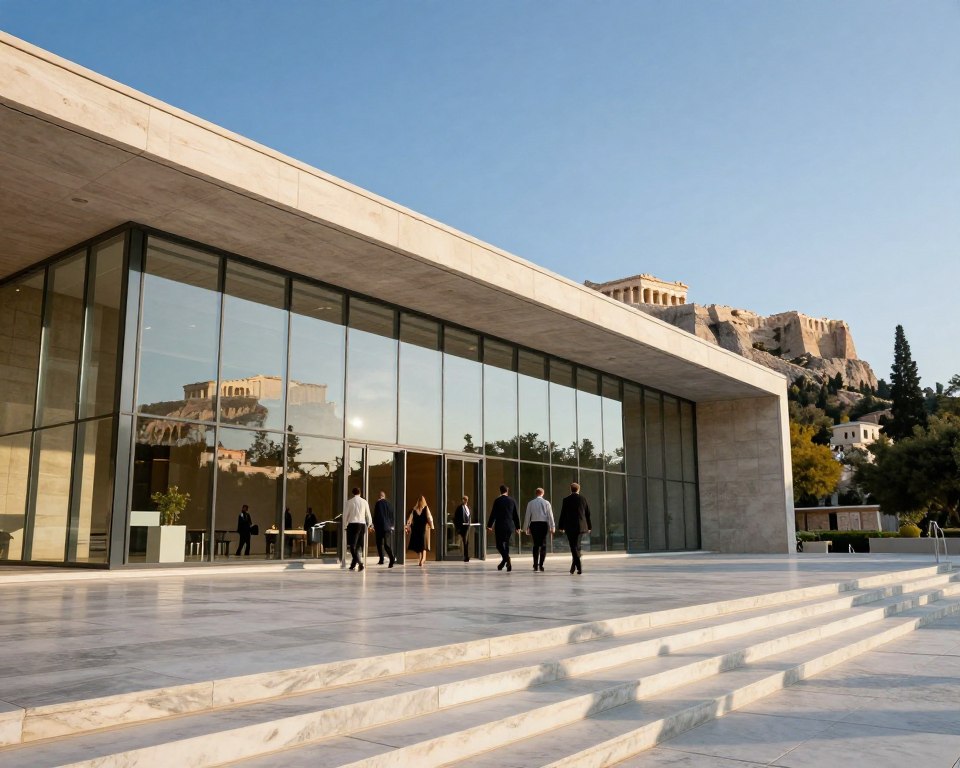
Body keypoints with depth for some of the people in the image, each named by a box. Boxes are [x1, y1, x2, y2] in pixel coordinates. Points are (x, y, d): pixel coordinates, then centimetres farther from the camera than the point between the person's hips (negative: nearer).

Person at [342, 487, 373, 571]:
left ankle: (359, 563, -25)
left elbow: (345, 514, 2)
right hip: (362, 524, 4)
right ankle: (353, 564, 16)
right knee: (357, 546, 12)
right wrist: (370, 525, 29)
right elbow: (368, 515, 13)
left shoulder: (349, 502, -1)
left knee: (352, 546, -6)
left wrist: (344, 524, 19)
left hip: (353, 524, -4)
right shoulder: (364, 502, 8)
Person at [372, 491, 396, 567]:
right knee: (387, 544, 2)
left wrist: (374, 525, 2)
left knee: (379, 544, 11)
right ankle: (392, 558, -18)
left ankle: (381, 559, 13)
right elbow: (392, 516, 11)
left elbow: (375, 515, -8)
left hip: (380, 526, -4)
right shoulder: (389, 504, 7)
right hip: (388, 527, 4)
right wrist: (391, 526, 18)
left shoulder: (378, 503, -7)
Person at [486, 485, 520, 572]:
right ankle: (503, 563, 15)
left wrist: (489, 525, -3)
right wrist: (517, 526, 16)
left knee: (499, 544, -2)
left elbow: (493, 514, -8)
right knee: (506, 544, 13)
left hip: (500, 526, -4)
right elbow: (515, 515, 9)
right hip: (510, 526, 4)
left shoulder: (497, 500, -6)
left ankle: (507, 558, -25)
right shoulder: (512, 500, 6)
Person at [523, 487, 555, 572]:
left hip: (534, 524, 1)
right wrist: (552, 527, 3)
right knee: (543, 545, 5)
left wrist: (527, 527, 11)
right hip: (543, 524, -1)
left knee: (536, 545, 8)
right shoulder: (546, 503, 1)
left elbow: (527, 515, 5)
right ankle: (541, 565, -2)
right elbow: (550, 515, 0)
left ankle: (535, 565, 4)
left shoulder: (530, 503, 3)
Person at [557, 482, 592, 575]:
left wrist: (561, 527, 4)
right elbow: (588, 514, 6)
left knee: (573, 547, -1)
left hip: (570, 526, -3)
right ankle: (574, 566, 21)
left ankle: (579, 567, -10)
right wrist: (589, 527, 13)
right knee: (576, 546, 16)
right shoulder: (583, 499, 3)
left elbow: (563, 514, -3)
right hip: (581, 526, 3)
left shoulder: (566, 500, -4)